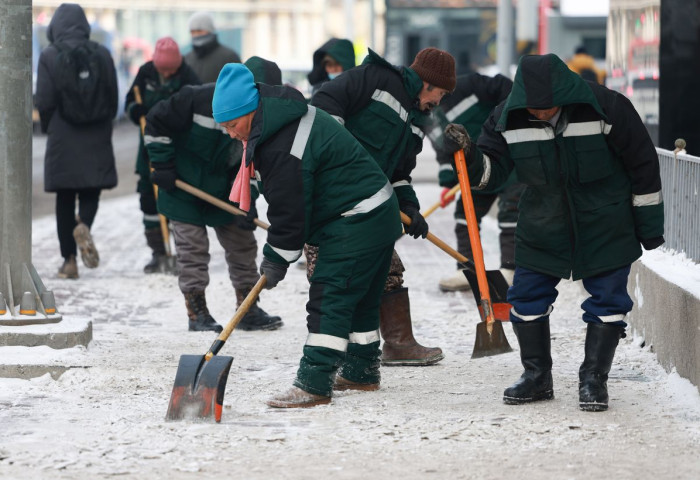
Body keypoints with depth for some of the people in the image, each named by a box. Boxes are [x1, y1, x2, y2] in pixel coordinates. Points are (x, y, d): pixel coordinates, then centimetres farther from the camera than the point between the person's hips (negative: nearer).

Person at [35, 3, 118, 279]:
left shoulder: (49, 56, -7)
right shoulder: (102, 55, -1)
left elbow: (44, 101, -8)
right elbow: (113, 98, 2)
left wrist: (48, 128, 10)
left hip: (63, 139, -1)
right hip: (97, 140, 1)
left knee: (65, 199, 7)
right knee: (91, 192, 11)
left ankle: (69, 260, 6)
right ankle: (83, 226, -21)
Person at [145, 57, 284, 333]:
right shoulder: (201, 99, -27)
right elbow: (157, 122, -19)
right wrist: (163, 165, -16)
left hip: (222, 193, 6)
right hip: (184, 187, -6)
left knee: (243, 245, 8)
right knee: (193, 250, -3)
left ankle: (248, 310, 18)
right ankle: (197, 312, 6)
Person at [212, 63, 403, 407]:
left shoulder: (283, 147, -25)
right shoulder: (285, 117, 9)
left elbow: (290, 210, -19)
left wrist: (277, 259, -6)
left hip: (357, 221, -11)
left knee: (330, 299, -13)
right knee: (360, 300, 20)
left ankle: (313, 385, -16)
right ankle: (361, 372, 31)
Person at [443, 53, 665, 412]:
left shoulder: (606, 107, -19)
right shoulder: (508, 118, -12)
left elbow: (643, 164, -10)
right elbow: (491, 171, -5)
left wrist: (649, 223, -5)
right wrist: (468, 155, -28)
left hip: (605, 225, -3)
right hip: (542, 225, 3)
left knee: (608, 300, -1)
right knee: (527, 298, 4)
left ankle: (594, 379, 12)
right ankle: (536, 376, 19)